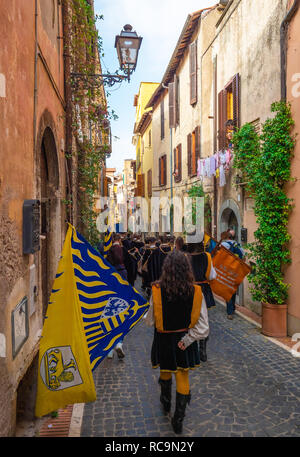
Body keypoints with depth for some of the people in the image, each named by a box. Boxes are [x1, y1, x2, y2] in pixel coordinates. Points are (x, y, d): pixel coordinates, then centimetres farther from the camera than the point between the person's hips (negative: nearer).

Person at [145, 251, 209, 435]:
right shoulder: (196, 292, -18)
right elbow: (203, 327, -18)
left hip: (164, 340, 0)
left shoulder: (157, 290, -21)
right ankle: (179, 420, 25)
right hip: (185, 340, 0)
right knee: (183, 377, 17)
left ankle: (166, 403, 51)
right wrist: (186, 340, -10)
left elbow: (150, 321, -10)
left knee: (165, 371, 27)